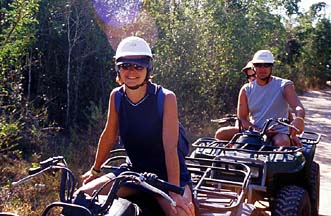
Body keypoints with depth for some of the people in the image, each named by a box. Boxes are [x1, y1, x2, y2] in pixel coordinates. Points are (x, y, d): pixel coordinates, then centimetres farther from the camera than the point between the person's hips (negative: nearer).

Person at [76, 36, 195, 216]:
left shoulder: (166, 98, -18)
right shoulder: (116, 96, -5)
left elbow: (170, 147, -22)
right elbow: (109, 136, 7)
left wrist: (175, 193, -27)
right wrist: (95, 170, 16)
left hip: (167, 173, -4)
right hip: (135, 171, 4)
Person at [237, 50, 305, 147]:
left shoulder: (284, 86, 1)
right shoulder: (246, 90, 8)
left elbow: (298, 107, -14)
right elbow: (242, 118, 6)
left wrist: (299, 119, -40)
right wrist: (258, 131, -14)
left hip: (279, 133, -3)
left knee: (282, 142, -38)